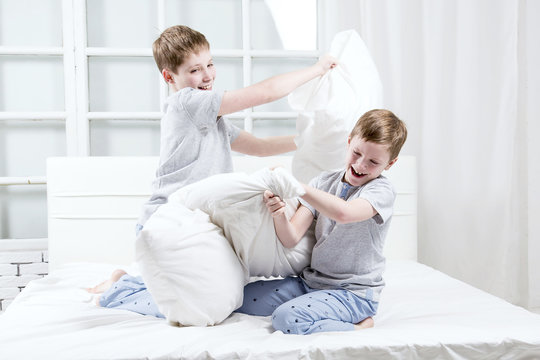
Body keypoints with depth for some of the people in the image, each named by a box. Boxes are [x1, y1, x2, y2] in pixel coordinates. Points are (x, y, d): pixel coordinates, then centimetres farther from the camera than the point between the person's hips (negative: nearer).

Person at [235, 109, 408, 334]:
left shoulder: (382, 190, -10)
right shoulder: (324, 182, 5)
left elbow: (343, 213, -34)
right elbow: (291, 239, -2)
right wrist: (279, 216, -25)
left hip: (354, 291, -7)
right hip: (311, 280, 7)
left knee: (286, 318, -28)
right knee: (241, 298, 0)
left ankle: (360, 327, -8)